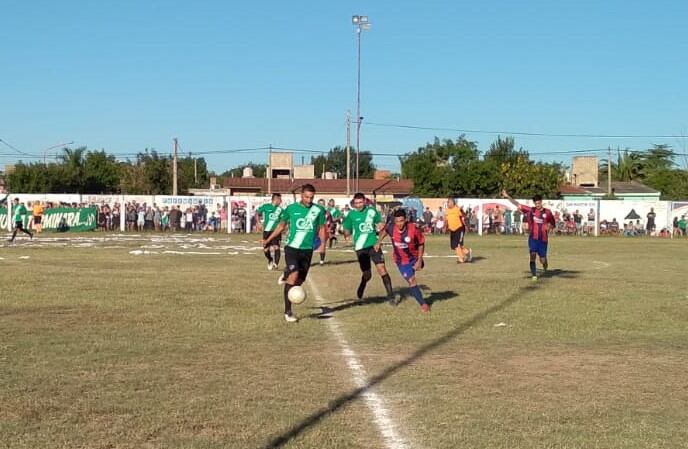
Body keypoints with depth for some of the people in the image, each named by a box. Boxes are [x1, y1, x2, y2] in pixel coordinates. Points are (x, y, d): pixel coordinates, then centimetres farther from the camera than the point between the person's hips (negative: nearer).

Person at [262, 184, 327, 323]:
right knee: (294, 274, -20)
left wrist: (323, 243, -3)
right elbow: (281, 225, 13)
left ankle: (285, 276, 45)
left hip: (307, 249, 3)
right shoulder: (291, 208, 0)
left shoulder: (318, 210, 2)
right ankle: (288, 312, -11)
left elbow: (321, 228, 13)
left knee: (300, 280, 7)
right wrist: (268, 240, 12)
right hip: (292, 247, -3)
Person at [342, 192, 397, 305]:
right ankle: (361, 290, 37)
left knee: (382, 269, -12)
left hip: (373, 244, 1)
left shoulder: (372, 211, 1)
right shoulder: (351, 214, -3)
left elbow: (379, 223, 16)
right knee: (367, 274, 3)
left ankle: (390, 296, -5)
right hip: (361, 247, -1)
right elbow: (347, 232, 4)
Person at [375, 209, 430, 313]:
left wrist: (419, 260, -14)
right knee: (411, 281, -7)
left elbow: (421, 244, -13)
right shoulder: (391, 227, -21)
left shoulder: (413, 229, -28)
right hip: (402, 261, 0)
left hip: (415, 257, 0)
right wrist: (379, 242, -3)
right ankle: (423, 304, 0)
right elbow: (384, 231, 6)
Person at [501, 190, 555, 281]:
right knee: (532, 255, -17)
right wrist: (507, 196, -3)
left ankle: (545, 265, 41)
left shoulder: (547, 212, 0)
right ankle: (534, 275, -9)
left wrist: (549, 227, -12)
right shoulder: (530, 210, 2)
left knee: (543, 260, 4)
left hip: (543, 239, 0)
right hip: (533, 238, 0)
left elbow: (552, 224, 11)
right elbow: (517, 204, 3)